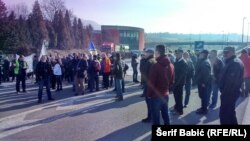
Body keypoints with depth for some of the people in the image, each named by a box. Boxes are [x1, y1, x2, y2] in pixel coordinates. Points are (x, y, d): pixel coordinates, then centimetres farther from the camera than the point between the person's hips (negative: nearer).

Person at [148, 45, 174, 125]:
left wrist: (149, 93, -5)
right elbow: (172, 81, 11)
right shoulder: (171, 65, 4)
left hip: (156, 95, -7)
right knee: (165, 113, 18)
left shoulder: (155, 66, -19)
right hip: (165, 94, 7)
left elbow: (151, 82, -16)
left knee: (156, 115, 3)